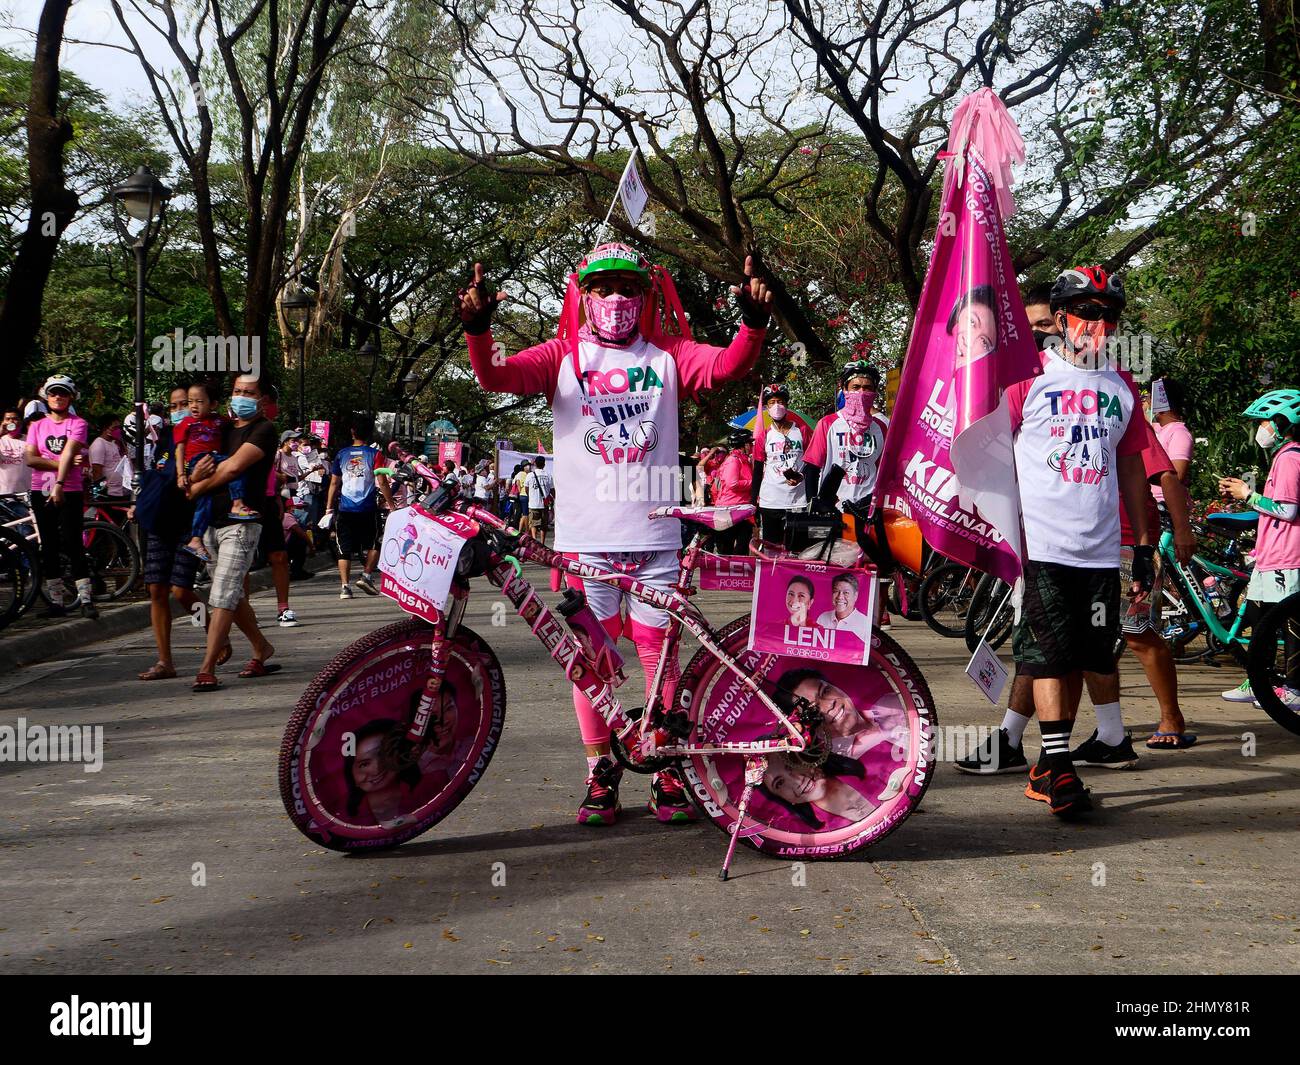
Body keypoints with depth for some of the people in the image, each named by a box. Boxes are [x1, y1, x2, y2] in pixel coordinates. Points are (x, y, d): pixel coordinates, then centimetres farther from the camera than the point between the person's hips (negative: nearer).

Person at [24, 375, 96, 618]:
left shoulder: (78, 424, 0)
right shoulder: (37, 426, 10)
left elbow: (69, 453, -15)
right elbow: (30, 458, -3)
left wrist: (60, 484, -28)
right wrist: (63, 464, -14)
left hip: (70, 492, -4)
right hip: (41, 492, 4)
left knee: (73, 544, -9)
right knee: (49, 547, 6)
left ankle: (86, 599, -7)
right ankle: (56, 602, 10)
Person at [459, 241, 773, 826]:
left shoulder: (666, 356, 8)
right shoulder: (564, 356, 7)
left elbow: (728, 364, -7)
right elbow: (496, 375, -7)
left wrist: (754, 322, -26)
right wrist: (477, 329, -26)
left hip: (653, 533, 0)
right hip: (585, 535, 0)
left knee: (658, 649, 3)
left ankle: (667, 770, 15)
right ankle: (601, 773, 17)